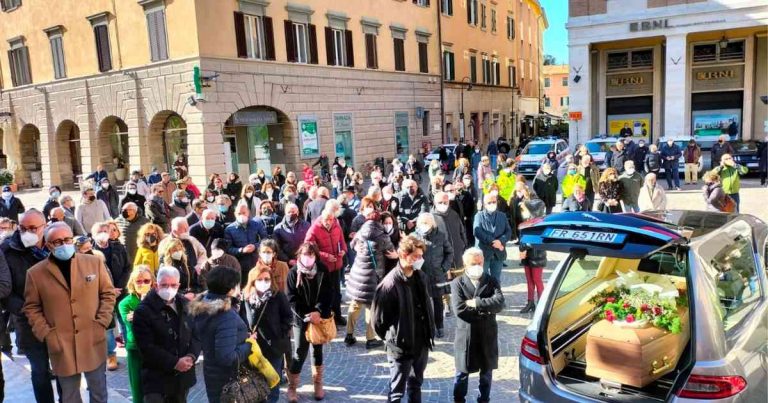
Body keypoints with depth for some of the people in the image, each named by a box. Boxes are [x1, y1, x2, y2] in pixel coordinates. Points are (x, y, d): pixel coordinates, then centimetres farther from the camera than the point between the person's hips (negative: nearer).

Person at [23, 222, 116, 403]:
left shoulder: (94, 262, -1)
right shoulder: (35, 273, -2)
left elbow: (108, 293, 4)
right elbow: (32, 307, 4)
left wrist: (101, 323, -5)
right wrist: (46, 334, -5)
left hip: (94, 341, 0)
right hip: (61, 346, 0)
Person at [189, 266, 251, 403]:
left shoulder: (200, 307, -3)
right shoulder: (226, 315, -28)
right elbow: (227, 358, -32)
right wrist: (248, 344, -16)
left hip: (212, 374, 7)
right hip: (228, 379, -7)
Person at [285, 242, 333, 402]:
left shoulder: (322, 270, -3)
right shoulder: (294, 273, -8)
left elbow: (329, 294, -5)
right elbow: (292, 299, -10)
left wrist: (318, 312, -18)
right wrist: (306, 315, -18)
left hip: (320, 317, 2)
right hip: (301, 319, -2)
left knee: (317, 350, 14)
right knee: (300, 353, 0)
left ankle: (318, 384, 29)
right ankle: (291, 387, 15)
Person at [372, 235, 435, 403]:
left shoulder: (421, 277, -2)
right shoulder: (390, 284, -23)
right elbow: (378, 319, -16)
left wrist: (430, 332, 11)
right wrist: (391, 339, -3)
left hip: (422, 343, 7)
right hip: (401, 346, -6)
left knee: (416, 384, 24)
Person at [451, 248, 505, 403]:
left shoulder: (492, 282, 0)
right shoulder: (457, 283, -5)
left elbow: (499, 304, -17)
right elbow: (459, 309, -18)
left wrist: (476, 303, -19)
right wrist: (484, 310, -14)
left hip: (487, 335, 2)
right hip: (465, 335, -2)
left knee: (486, 372, 17)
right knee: (462, 373, 11)